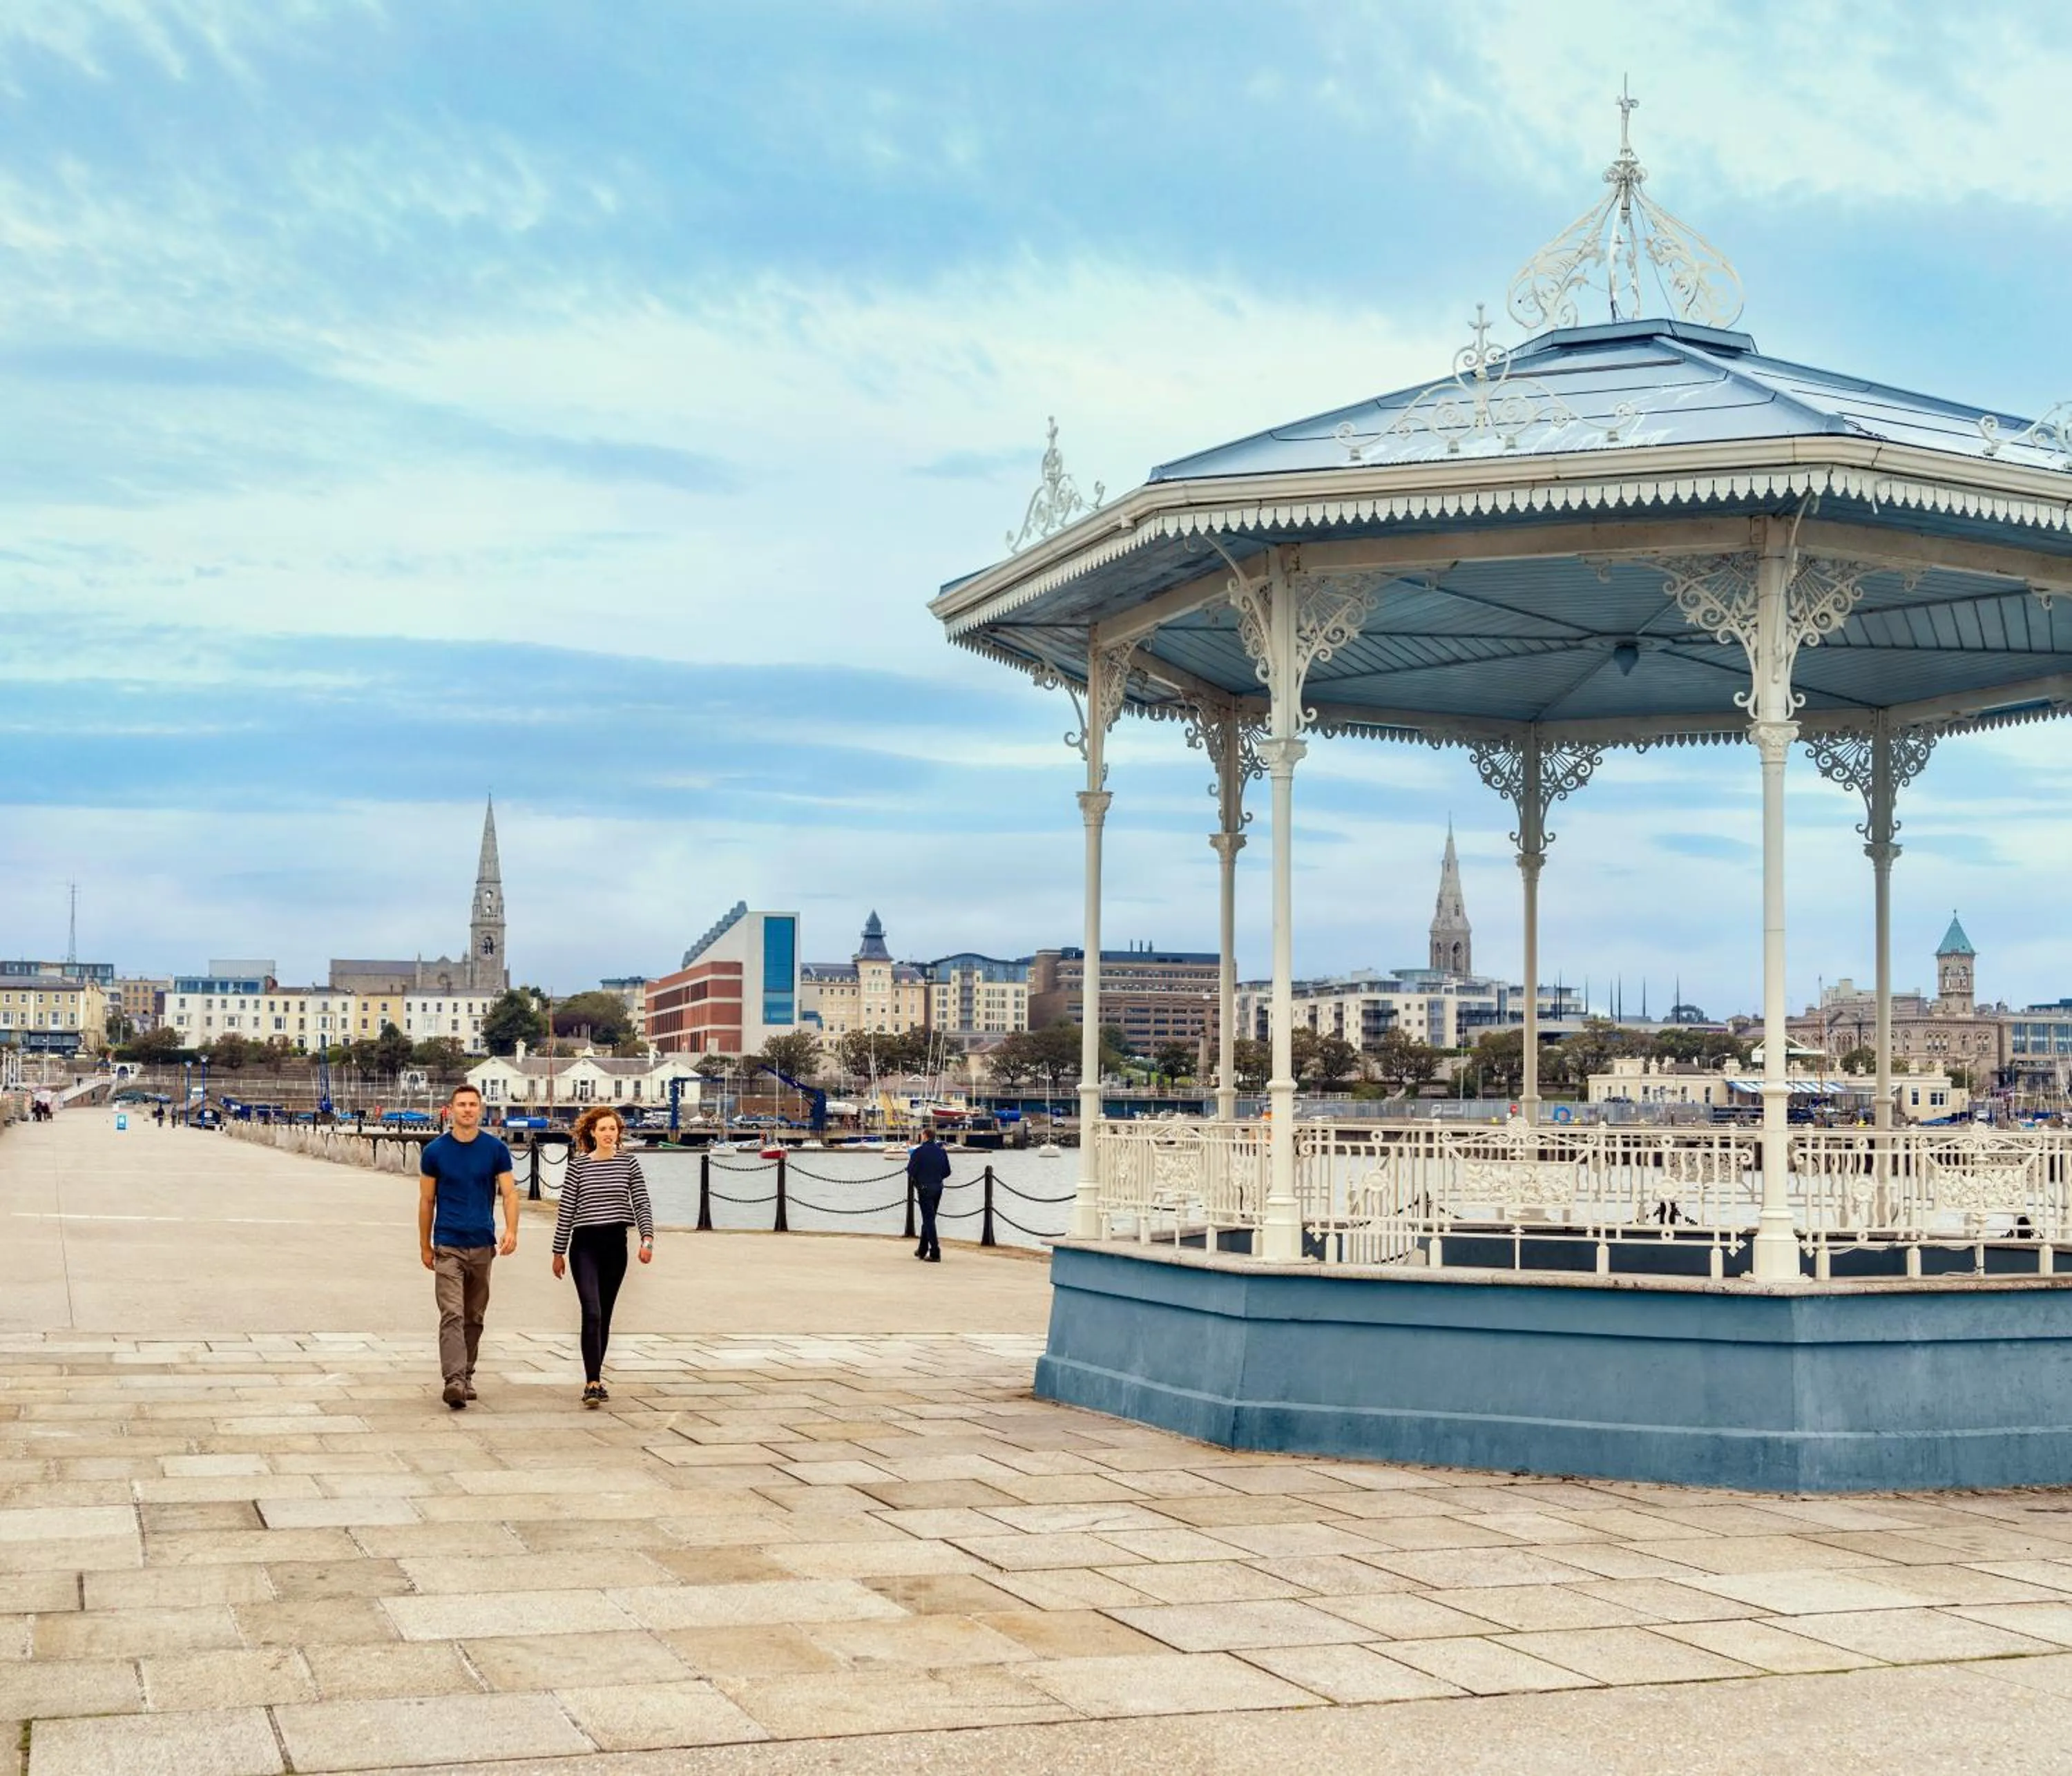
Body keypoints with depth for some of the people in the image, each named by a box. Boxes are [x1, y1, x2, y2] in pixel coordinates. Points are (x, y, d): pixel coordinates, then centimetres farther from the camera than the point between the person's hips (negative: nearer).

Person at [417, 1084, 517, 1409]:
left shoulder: (496, 1150, 3)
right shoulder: (435, 1151, 2)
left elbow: (510, 1193, -1)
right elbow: (427, 1201, 8)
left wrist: (511, 1230, -18)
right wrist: (425, 1245, 9)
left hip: (482, 1246, 2)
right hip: (448, 1247, -2)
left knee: (474, 1318, 11)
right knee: (452, 1315, -13)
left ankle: (467, 1376, 23)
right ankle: (454, 1381, -22)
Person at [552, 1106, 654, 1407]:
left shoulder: (629, 1163, 4)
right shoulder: (578, 1165, -1)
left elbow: (642, 1205, 2)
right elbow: (566, 1210, 3)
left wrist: (647, 1239, -11)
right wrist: (559, 1252, 4)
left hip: (616, 1246, 3)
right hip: (585, 1245, -3)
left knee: (604, 1316, 10)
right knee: (592, 1314, -15)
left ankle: (595, 1380, 21)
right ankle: (592, 1384, -19)